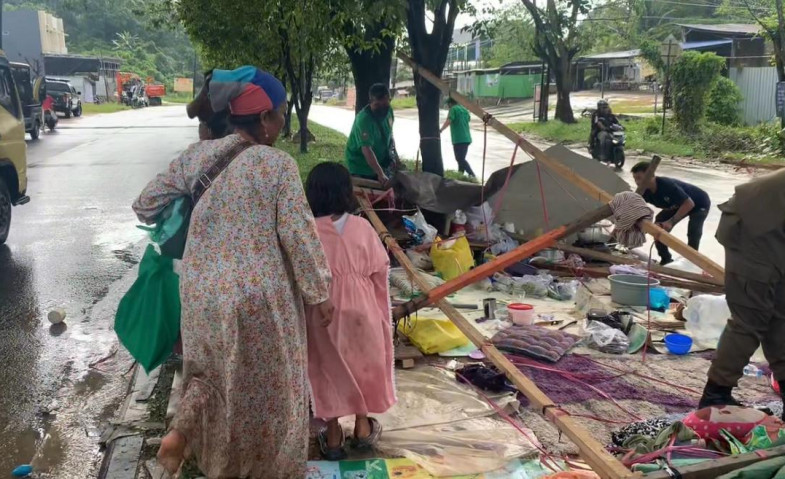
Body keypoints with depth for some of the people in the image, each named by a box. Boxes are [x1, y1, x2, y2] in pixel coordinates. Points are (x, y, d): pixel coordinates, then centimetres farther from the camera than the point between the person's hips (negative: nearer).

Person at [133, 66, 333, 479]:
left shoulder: (196, 156, 2)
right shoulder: (278, 164, -13)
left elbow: (146, 204, 8)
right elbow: (299, 235, -13)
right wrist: (320, 292, -2)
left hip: (202, 291, 5)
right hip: (258, 296, -5)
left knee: (213, 369, 28)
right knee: (266, 383, 14)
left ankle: (179, 431, 13)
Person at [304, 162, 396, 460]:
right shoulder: (361, 227, -7)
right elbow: (379, 270, 1)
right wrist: (378, 306, 15)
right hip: (360, 306, 1)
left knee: (329, 366, 12)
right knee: (362, 361, 19)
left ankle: (333, 436, 19)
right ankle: (363, 427, 30)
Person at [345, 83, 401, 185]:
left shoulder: (388, 111, -3)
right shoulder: (364, 119, -28)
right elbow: (366, 150, -37)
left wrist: (394, 157, 4)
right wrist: (380, 174, -46)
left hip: (379, 163, 7)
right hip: (361, 169, -7)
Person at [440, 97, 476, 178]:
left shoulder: (453, 109, -6)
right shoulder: (464, 109, 17)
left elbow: (448, 121, -22)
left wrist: (440, 130, -27)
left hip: (458, 139, -8)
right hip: (467, 138, 8)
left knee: (461, 159, -10)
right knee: (461, 159, 15)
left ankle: (471, 174, -23)